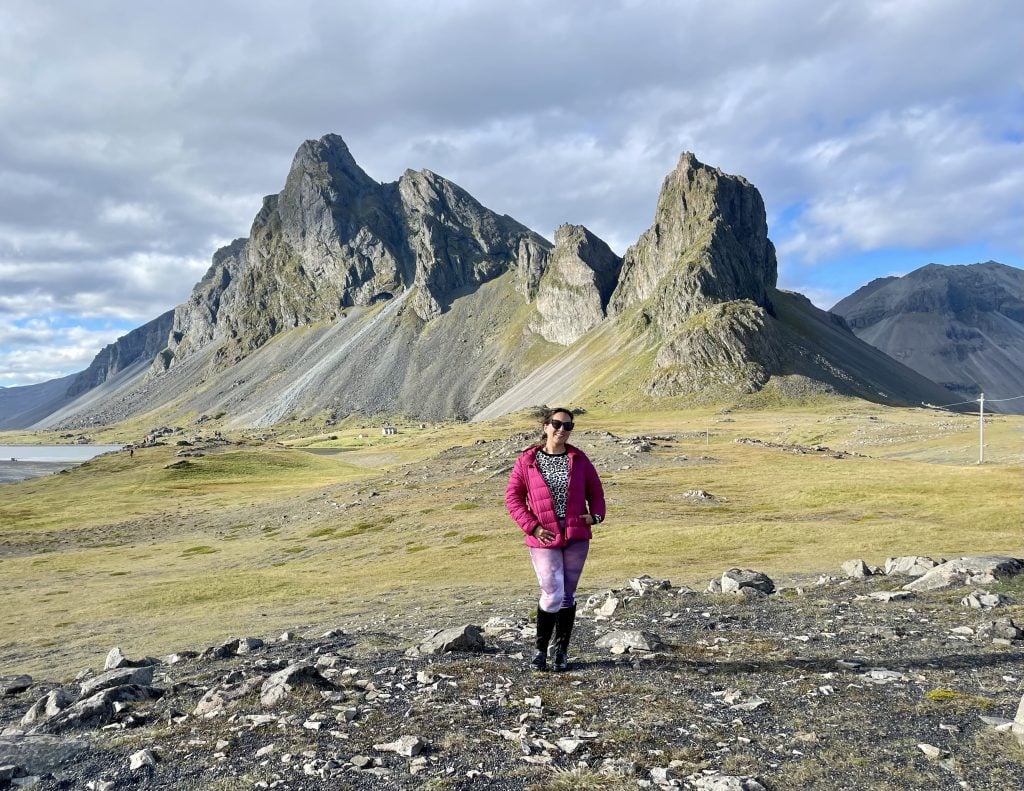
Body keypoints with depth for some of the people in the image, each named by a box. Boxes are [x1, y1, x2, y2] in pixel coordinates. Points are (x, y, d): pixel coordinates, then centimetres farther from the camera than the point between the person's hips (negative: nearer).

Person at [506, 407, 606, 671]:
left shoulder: (578, 459, 5)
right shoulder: (527, 460, -2)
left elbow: (595, 490, 13)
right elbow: (513, 496, 0)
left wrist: (596, 515, -5)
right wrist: (532, 526, -9)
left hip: (577, 537, 3)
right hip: (544, 539, -3)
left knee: (568, 595, 10)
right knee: (552, 595, -6)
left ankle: (562, 651, 24)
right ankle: (541, 649, 16)